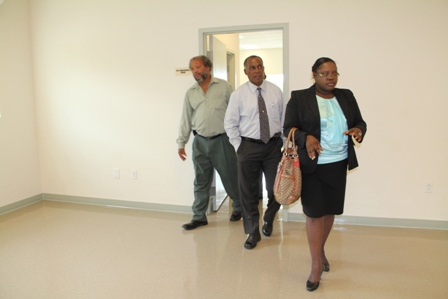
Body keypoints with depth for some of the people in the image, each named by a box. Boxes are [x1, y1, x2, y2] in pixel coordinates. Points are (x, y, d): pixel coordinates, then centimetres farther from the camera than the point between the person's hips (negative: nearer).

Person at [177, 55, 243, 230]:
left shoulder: (223, 87, -1)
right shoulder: (190, 93, 10)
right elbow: (186, 119, 12)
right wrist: (181, 142, 9)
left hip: (222, 140, -3)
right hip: (200, 142, 3)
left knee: (230, 177, 7)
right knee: (201, 181, 9)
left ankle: (239, 208, 30)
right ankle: (199, 217, 19)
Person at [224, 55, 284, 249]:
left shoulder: (276, 91, 4)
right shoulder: (238, 94, -3)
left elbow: (284, 118, 9)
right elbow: (230, 124, 1)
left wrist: (284, 143, 4)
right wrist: (238, 146, -5)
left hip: (274, 145, 2)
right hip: (249, 146, -1)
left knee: (276, 189, 6)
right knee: (249, 191, 5)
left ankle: (268, 220, 38)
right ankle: (253, 232, 21)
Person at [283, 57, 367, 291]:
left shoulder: (346, 96, 8)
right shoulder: (299, 98, -5)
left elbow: (360, 122, 12)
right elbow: (288, 129, -5)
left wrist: (359, 130, -12)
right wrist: (306, 138, -25)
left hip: (338, 164, 5)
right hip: (312, 166, -4)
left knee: (330, 211, 14)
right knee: (314, 213, -2)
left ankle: (321, 250, 37)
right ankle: (316, 265, 11)